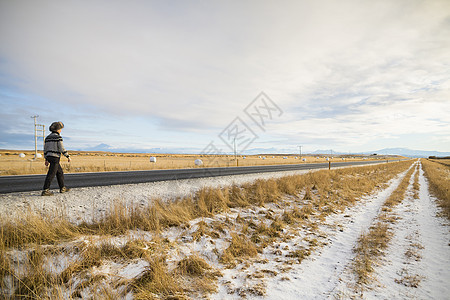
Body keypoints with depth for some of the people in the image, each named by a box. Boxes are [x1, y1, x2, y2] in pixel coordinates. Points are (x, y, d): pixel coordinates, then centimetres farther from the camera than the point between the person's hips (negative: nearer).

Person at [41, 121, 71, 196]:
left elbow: (45, 149, 14)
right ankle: (45, 191, -6)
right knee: (51, 174, -6)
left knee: (60, 172, 18)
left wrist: (46, 160, 19)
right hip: (55, 157, -9)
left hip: (49, 157, 9)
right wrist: (68, 156, -5)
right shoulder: (58, 137, -11)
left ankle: (62, 188, 24)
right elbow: (62, 148, -15)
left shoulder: (48, 137, 13)